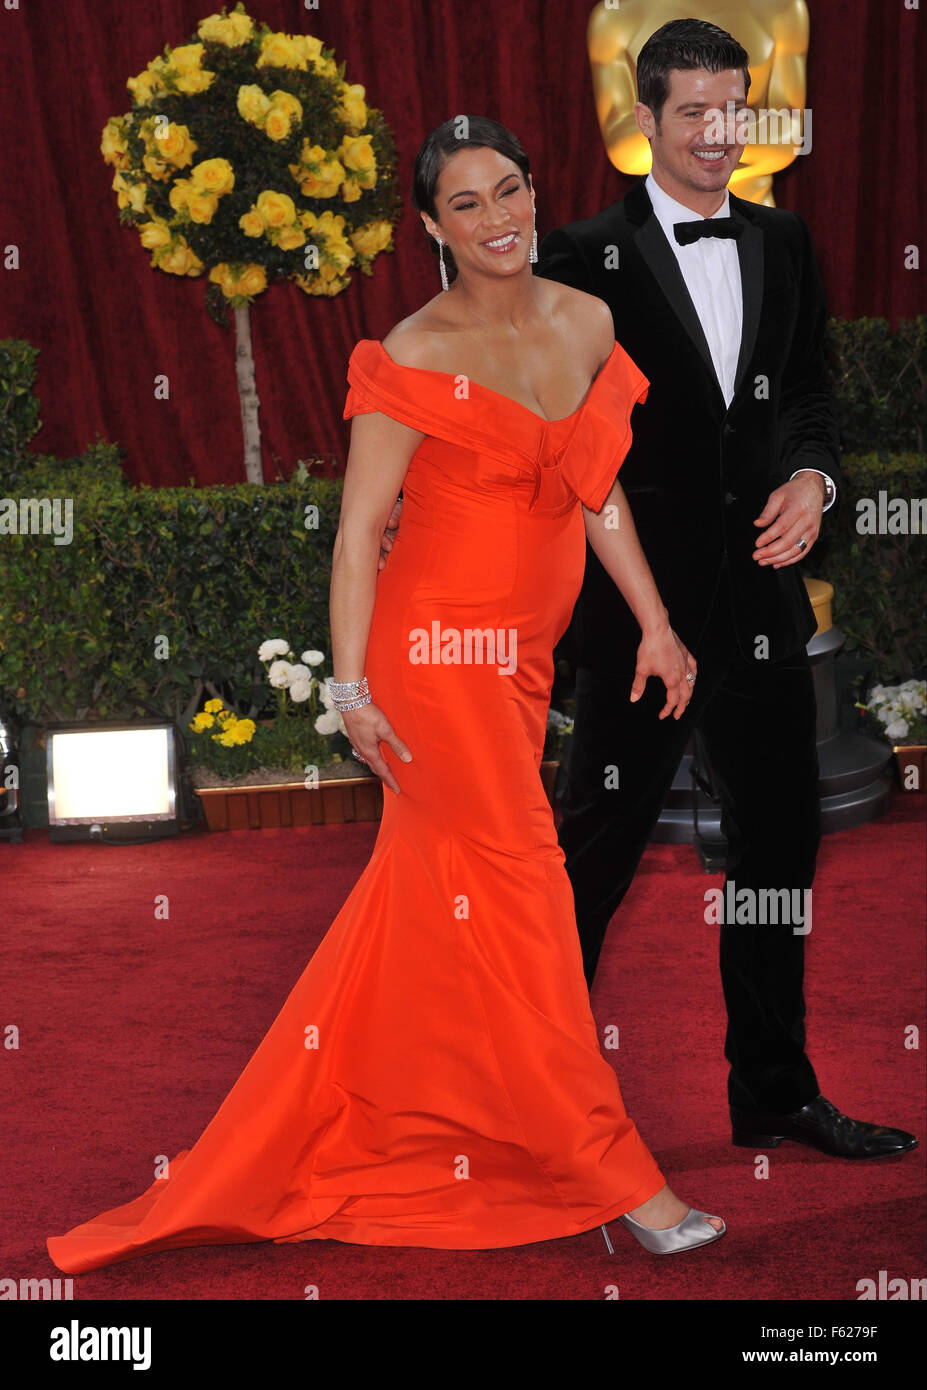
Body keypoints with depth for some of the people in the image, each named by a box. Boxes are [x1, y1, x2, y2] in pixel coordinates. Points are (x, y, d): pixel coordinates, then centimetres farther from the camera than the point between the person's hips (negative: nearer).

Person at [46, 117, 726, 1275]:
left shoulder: (587, 324, 7)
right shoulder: (418, 356, -12)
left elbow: (598, 492, 16)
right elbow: (357, 528, -11)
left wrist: (654, 623, 13)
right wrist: (352, 686, -17)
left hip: (522, 652, 7)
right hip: (439, 646, -7)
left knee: (428, 888, 14)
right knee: (515, 887, -4)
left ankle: (308, 1122, 29)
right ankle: (608, 1174, 3)